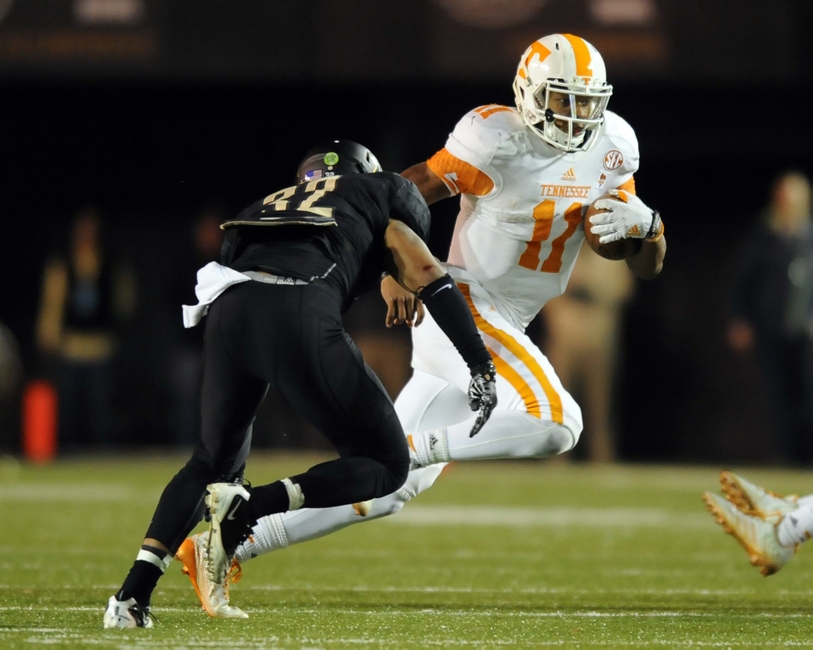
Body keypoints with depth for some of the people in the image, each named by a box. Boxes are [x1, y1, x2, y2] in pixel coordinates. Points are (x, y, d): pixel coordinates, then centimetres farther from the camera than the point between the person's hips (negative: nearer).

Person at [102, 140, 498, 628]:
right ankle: (248, 507, -12)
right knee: (386, 463, 9)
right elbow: (426, 275, 14)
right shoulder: (382, 191, 29)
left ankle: (133, 594, 10)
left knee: (215, 461, 26)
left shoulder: (268, 206, 39)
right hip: (302, 316, -5)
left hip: (229, 311, 5)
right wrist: (481, 365, 11)